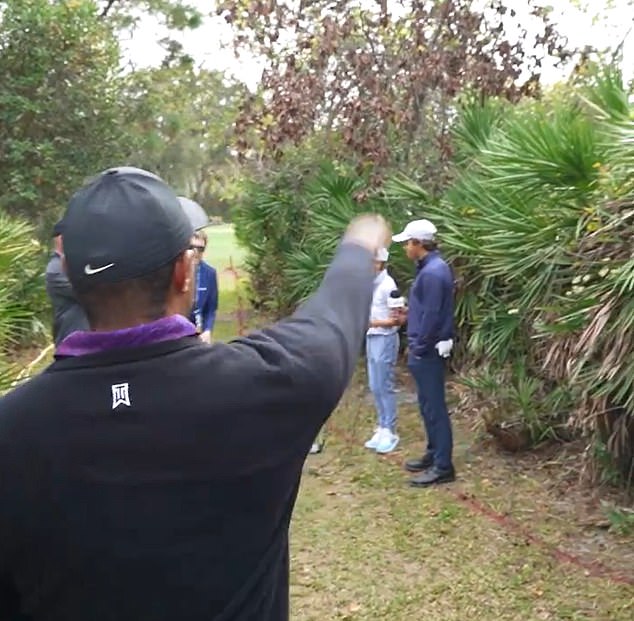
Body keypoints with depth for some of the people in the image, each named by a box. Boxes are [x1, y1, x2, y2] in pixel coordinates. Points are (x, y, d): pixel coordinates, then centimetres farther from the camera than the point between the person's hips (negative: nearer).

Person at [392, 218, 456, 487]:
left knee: (434, 407, -4)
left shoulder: (432, 273, -21)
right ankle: (434, 454, 30)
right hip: (426, 347, 10)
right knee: (428, 405, 18)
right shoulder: (431, 267, 12)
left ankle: (443, 466, 3)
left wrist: (418, 349, -17)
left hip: (428, 350, -10)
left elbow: (431, 316, -23)